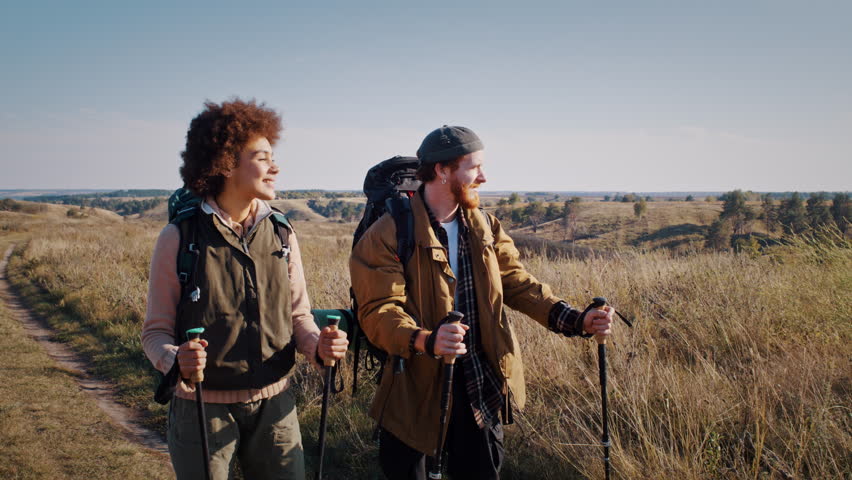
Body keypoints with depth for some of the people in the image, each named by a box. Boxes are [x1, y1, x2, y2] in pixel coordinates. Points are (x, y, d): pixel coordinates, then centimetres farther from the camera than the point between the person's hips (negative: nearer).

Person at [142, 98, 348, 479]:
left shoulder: (281, 234, 1)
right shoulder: (179, 238, -9)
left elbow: (297, 314, 6)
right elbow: (156, 330, -5)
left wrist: (318, 345, -15)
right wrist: (175, 360, -26)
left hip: (273, 405, 3)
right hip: (203, 409, -3)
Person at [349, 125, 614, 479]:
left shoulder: (485, 227, 6)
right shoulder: (389, 234, -14)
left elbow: (516, 282, 4)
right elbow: (379, 311, -20)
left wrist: (576, 320, -11)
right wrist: (426, 341, -40)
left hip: (480, 387, 5)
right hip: (415, 388, -5)